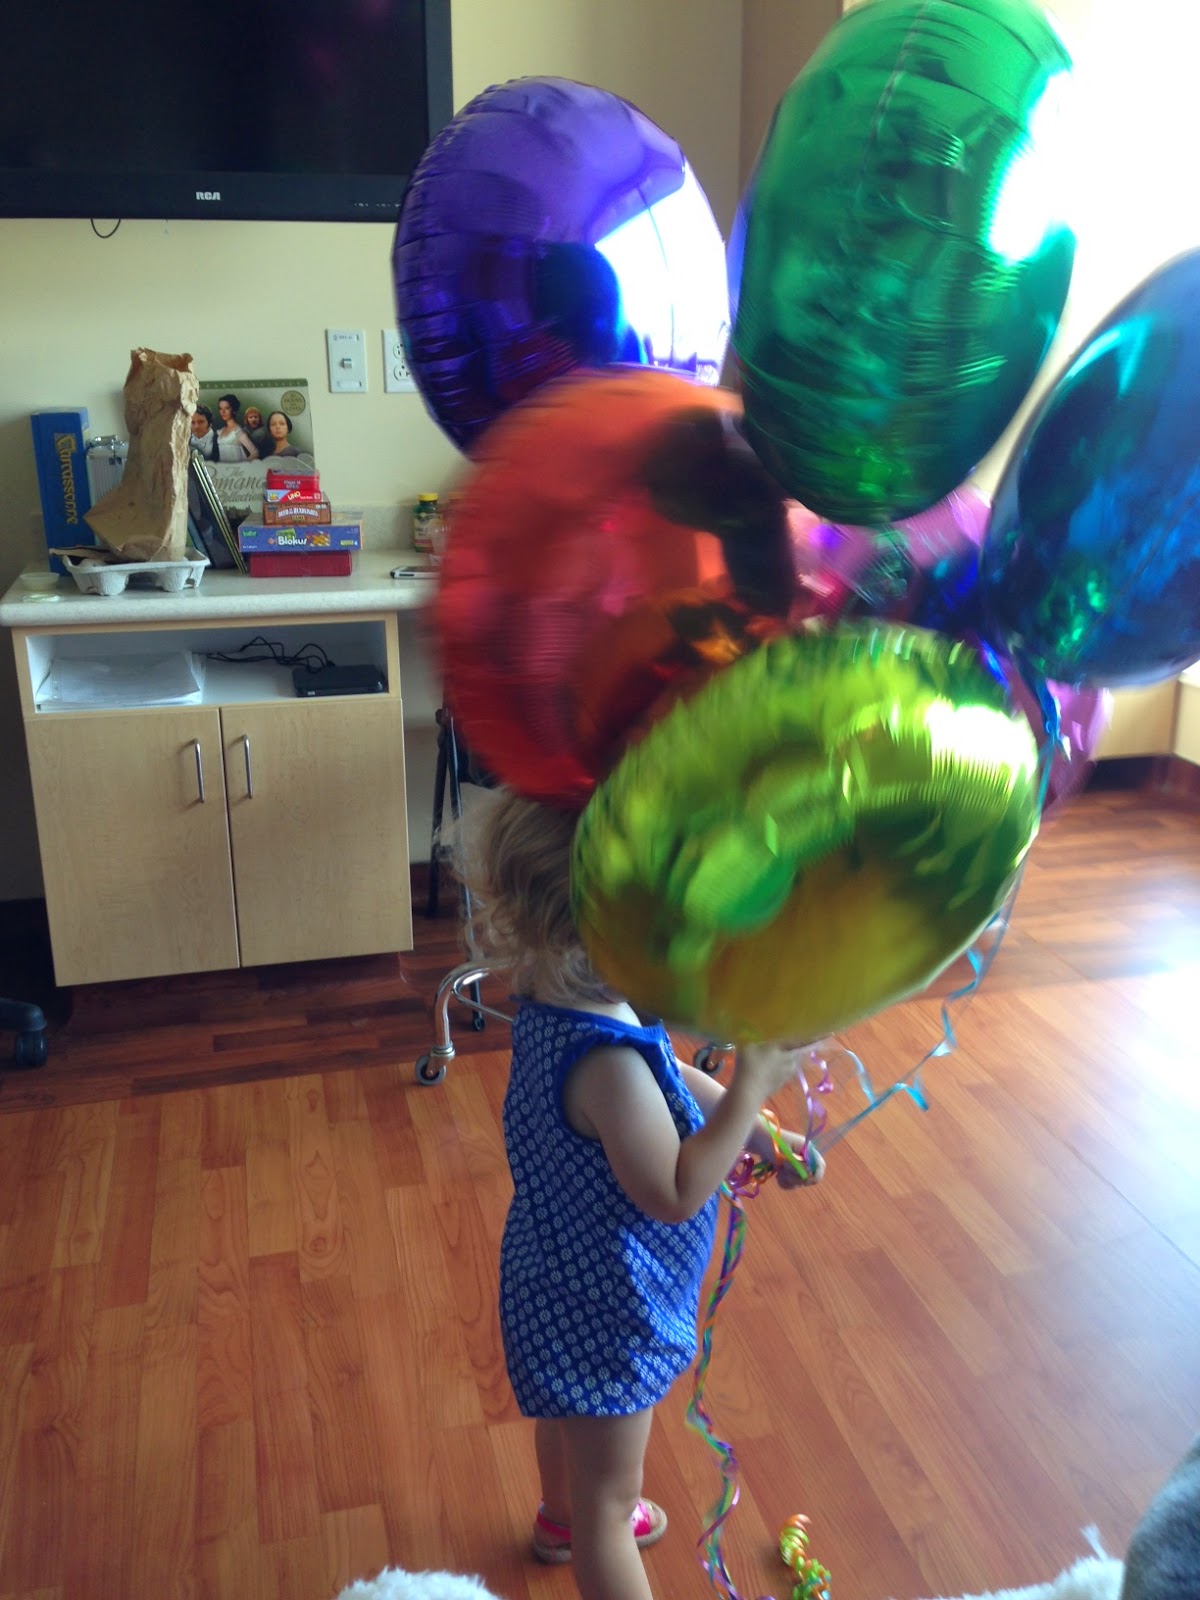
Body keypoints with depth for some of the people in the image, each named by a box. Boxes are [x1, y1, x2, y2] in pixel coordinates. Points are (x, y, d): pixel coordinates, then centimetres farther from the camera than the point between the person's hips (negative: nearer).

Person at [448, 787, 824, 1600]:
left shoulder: (551, 1000, -10)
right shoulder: (607, 1061, -40)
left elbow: (669, 1076, 3)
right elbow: (675, 1195, -31)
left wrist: (757, 1132, 0)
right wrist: (751, 1088, -30)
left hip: (562, 1279, 10)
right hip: (603, 1310, -10)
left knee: (567, 1415, 37)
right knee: (609, 1499, 13)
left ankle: (564, 1517, 64)